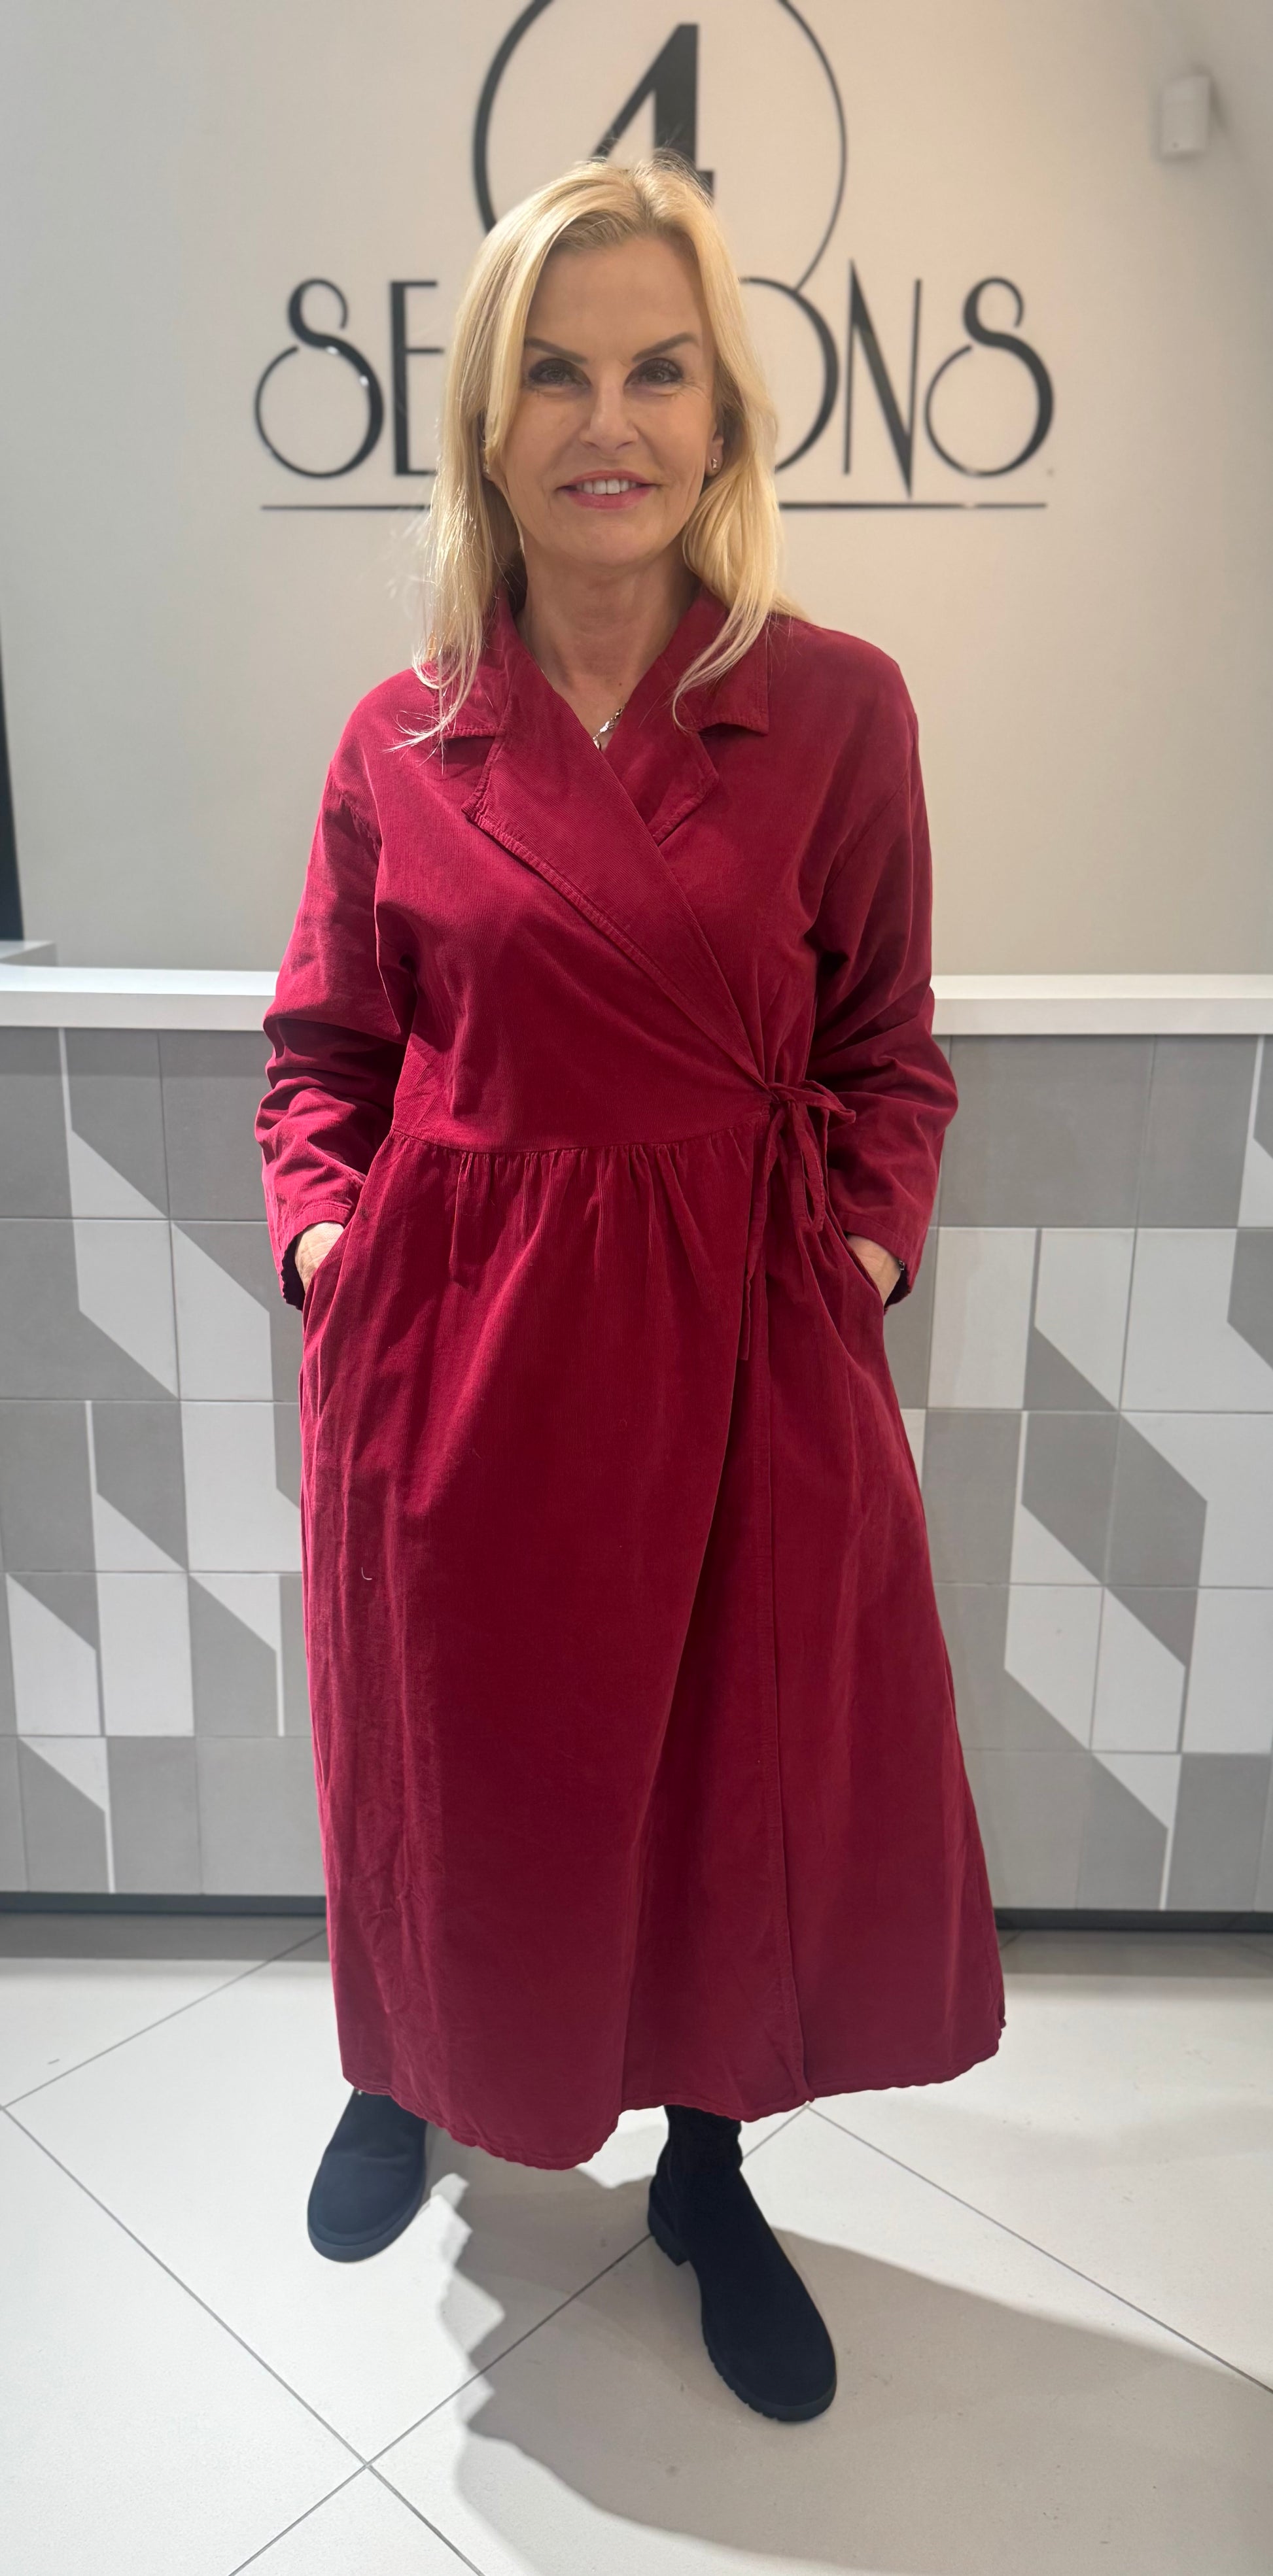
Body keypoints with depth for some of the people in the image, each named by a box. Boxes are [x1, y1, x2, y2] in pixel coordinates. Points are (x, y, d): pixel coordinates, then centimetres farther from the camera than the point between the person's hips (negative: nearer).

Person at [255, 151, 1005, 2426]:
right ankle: (412, 2084, 49)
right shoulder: (403, 739, 1)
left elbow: (888, 1053, 4)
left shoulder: (836, 708, -2)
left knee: (750, 1772, 12)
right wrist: (324, 1234, -7)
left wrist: (865, 1245, -10)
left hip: (738, 1335, 0)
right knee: (453, 1754, 17)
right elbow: (323, 1046, 9)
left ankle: (705, 2165, 42)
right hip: (446, 1334, 1)